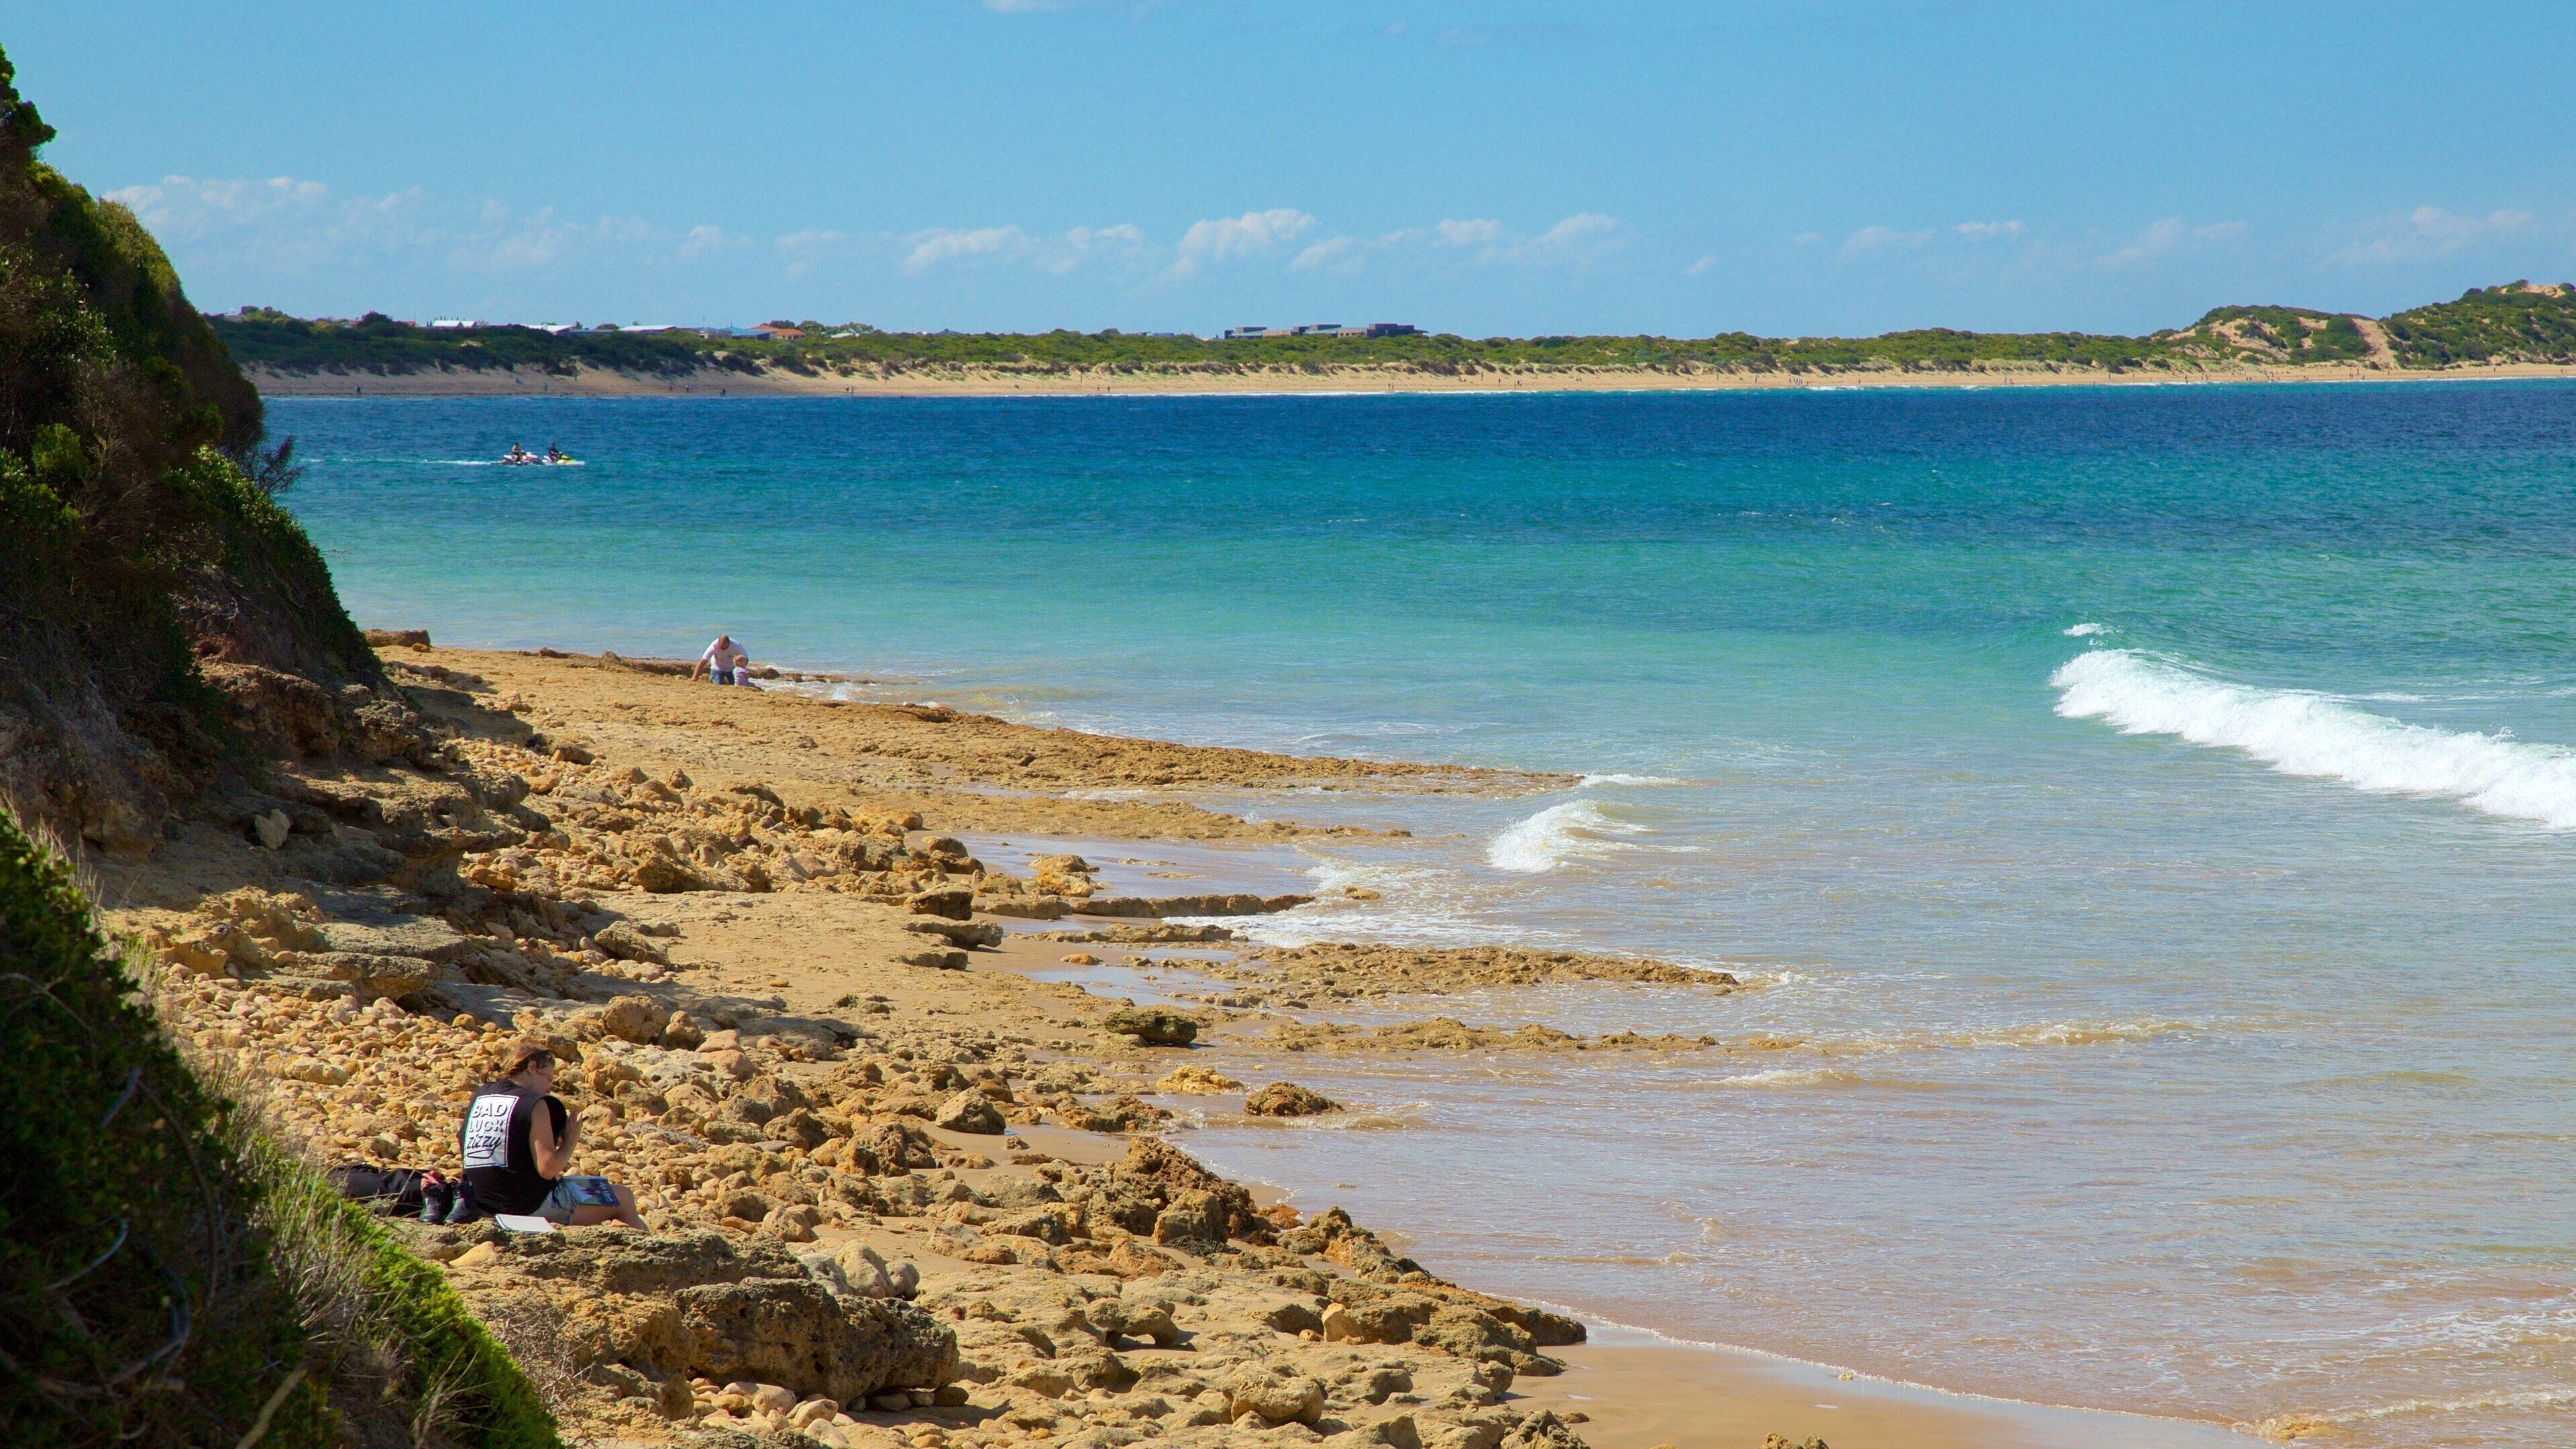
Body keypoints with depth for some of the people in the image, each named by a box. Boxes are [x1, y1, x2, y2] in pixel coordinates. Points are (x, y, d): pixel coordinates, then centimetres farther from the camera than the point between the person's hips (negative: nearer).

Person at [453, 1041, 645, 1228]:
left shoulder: (480, 1094, 7)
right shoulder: (535, 1104, -15)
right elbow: (548, 1169, -23)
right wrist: (570, 1142, -5)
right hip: (531, 1206, -8)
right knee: (624, 1198, 4)